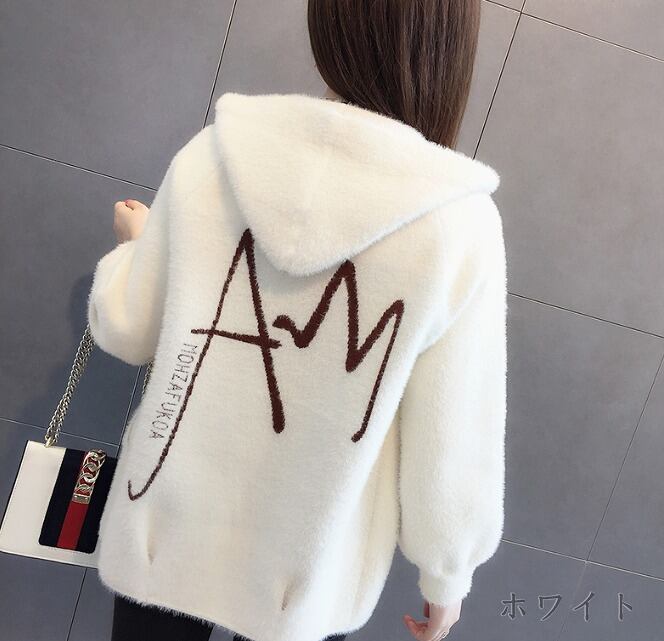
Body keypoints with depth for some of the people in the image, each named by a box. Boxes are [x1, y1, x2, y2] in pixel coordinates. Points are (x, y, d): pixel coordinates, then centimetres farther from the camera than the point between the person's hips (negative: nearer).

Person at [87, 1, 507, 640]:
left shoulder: (214, 155, -15)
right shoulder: (458, 227, -21)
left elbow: (126, 329, -2)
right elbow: (452, 439, -14)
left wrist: (134, 243, 19)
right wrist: (446, 574, 4)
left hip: (169, 533, 2)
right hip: (308, 568, -1)